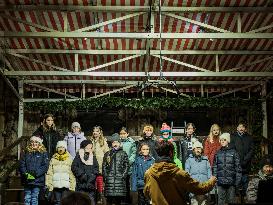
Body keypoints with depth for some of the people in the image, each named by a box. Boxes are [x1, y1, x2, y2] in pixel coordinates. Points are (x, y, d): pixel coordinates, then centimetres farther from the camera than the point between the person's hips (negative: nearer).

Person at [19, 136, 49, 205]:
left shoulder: (43, 153, 4)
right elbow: (21, 164, 6)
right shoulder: (27, 152, 13)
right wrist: (25, 174, -10)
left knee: (34, 199, -2)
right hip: (27, 180, 3)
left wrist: (35, 174, -14)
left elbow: (45, 166, -5)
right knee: (27, 199, 3)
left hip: (37, 181, -3)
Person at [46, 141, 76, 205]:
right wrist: (49, 185, 0)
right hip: (56, 186, 1)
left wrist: (72, 186, -3)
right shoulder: (53, 160, 9)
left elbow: (72, 174, 3)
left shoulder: (69, 159, 5)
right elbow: (49, 173, 8)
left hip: (66, 186, -1)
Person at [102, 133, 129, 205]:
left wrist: (123, 176, -5)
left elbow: (126, 166, 6)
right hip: (109, 181, 1)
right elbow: (104, 166, 12)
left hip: (120, 180, -1)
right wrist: (105, 176, 1)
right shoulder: (107, 154, 15)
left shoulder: (123, 154, 10)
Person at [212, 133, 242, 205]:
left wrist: (237, 181, -4)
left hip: (231, 182, -2)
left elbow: (238, 167, 1)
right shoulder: (218, 153, 9)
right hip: (220, 182, 2)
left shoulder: (233, 152, 2)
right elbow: (214, 167, 10)